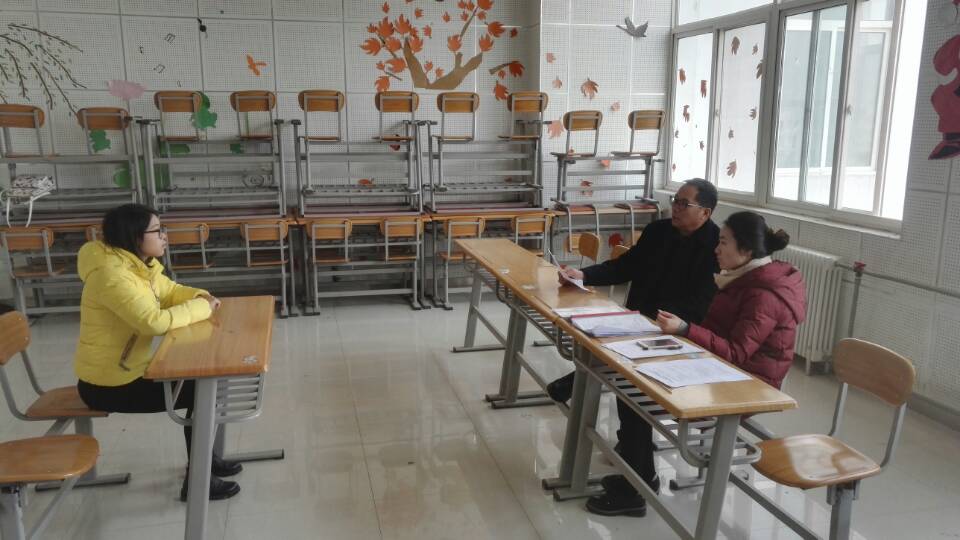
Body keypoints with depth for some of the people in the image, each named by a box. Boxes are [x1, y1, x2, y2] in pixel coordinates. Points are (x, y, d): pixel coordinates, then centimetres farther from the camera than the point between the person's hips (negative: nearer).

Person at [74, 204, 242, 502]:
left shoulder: (138, 264, 4)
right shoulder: (113, 275, -28)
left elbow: (170, 291, 16)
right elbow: (155, 321, -36)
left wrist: (200, 296, -6)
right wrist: (201, 308, -22)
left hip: (131, 370, 9)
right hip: (108, 385, -9)